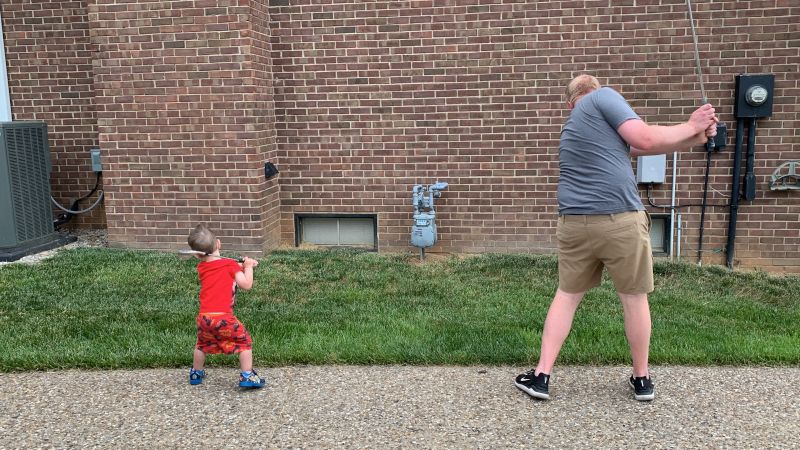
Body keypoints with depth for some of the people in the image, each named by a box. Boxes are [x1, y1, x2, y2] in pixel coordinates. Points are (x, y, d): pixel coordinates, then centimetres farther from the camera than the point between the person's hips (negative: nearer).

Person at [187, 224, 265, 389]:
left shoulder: (201, 267, 11)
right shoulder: (230, 264, -4)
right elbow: (246, 285, -3)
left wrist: (244, 265, 17)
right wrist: (248, 267, 11)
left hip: (204, 317, 5)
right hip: (223, 317, -5)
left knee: (202, 344, 29)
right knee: (244, 341, 10)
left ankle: (196, 373, 42)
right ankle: (247, 376, 5)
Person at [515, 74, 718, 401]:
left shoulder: (572, 122, 23)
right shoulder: (604, 96, 2)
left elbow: (633, 147, 19)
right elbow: (645, 140, -9)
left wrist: (693, 139, 15)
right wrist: (690, 127, 6)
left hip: (575, 223, 6)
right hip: (620, 220, -6)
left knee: (567, 295, 17)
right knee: (634, 298, 11)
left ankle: (541, 376, 14)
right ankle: (641, 379, 25)